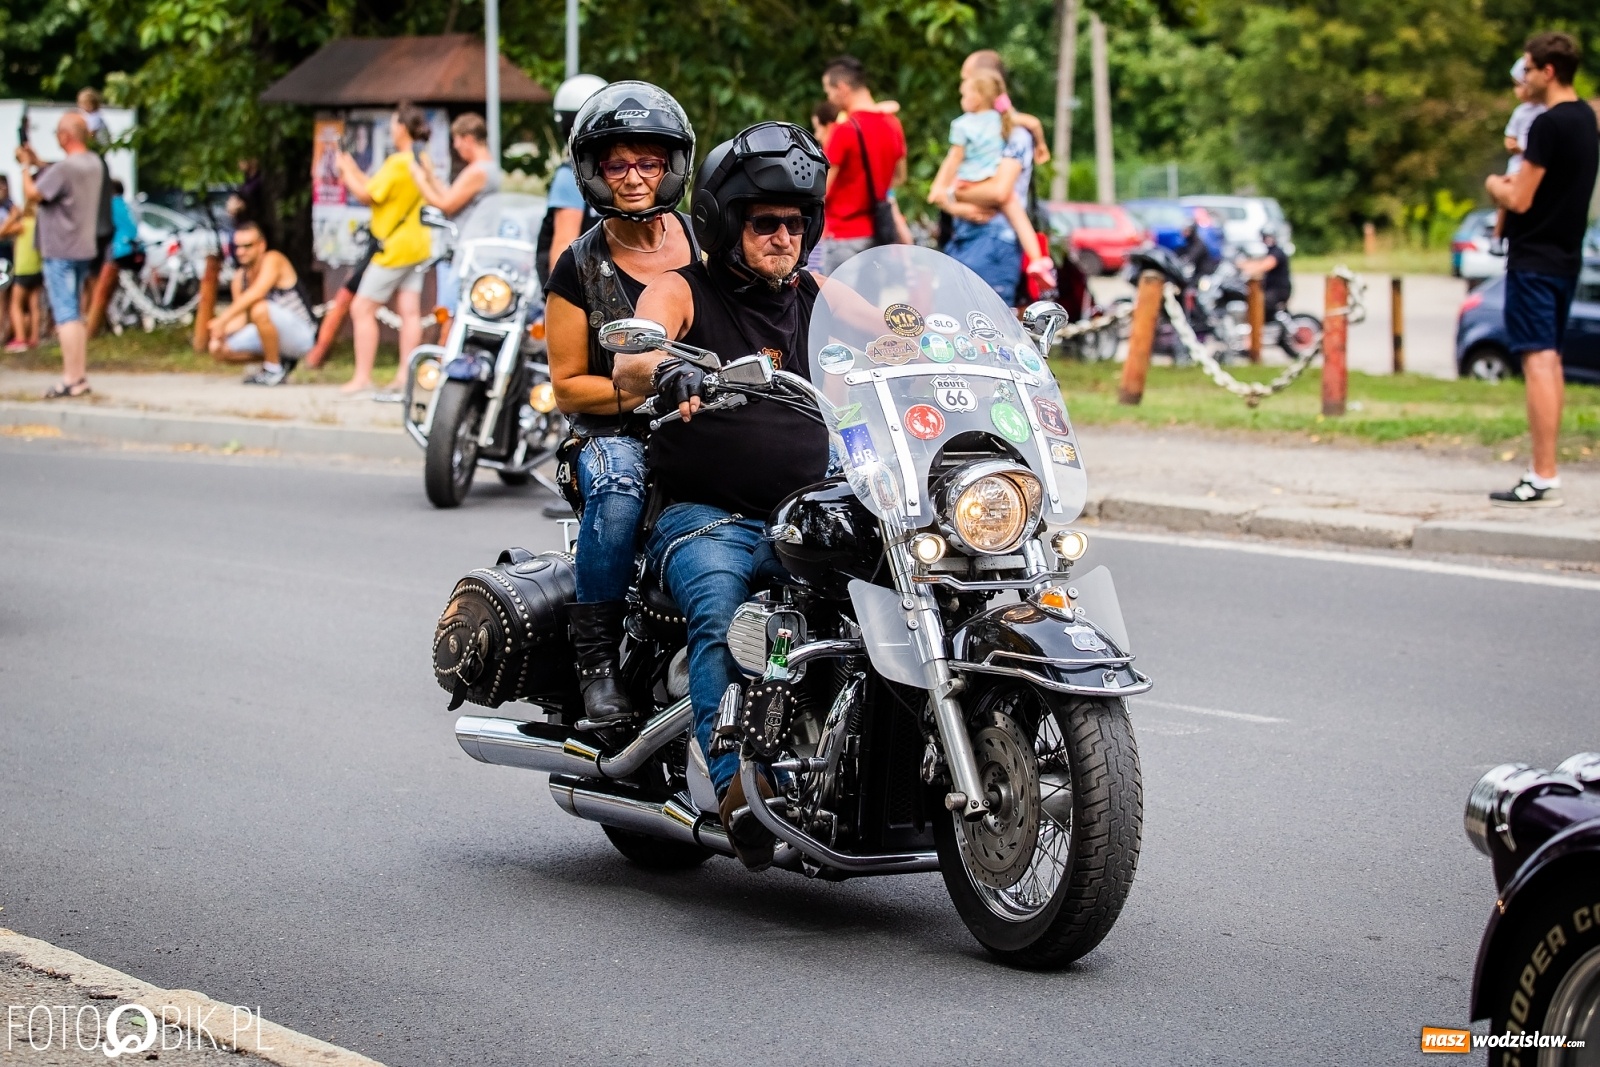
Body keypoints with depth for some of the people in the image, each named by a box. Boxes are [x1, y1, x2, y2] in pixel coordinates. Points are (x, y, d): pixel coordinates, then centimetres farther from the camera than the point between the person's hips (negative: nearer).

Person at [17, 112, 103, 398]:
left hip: (60, 251, -9)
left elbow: (32, 193, -14)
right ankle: (80, 375, 19)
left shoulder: (64, 168, -21)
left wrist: (26, 166, 1)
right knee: (76, 315, 16)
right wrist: (38, 163, 16)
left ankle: (71, 379, -9)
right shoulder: (94, 163, 7)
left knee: (65, 316, -8)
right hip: (84, 249, 9)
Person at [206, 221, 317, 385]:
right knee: (218, 348, -1)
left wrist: (223, 319, -34)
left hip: (301, 334, -8)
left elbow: (256, 293, -33)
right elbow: (241, 316, 1)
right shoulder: (240, 276, 5)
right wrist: (223, 330, -21)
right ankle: (279, 359, 10)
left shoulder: (272, 260, -17)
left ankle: (274, 370, -18)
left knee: (260, 309, -36)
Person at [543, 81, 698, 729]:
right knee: (618, 488, -39)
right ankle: (596, 662, -28)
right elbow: (567, 385, 3)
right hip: (614, 434, -2)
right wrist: (640, 389, -13)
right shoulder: (580, 268, 4)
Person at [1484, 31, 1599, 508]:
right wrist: (1512, 186, 8)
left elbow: (1519, 199, -19)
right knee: (1550, 360, 15)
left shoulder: (1549, 125, -18)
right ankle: (1546, 471, 21)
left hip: (1535, 260, -10)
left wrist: (1495, 185, 0)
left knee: (1538, 362, -10)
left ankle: (1544, 481, -13)